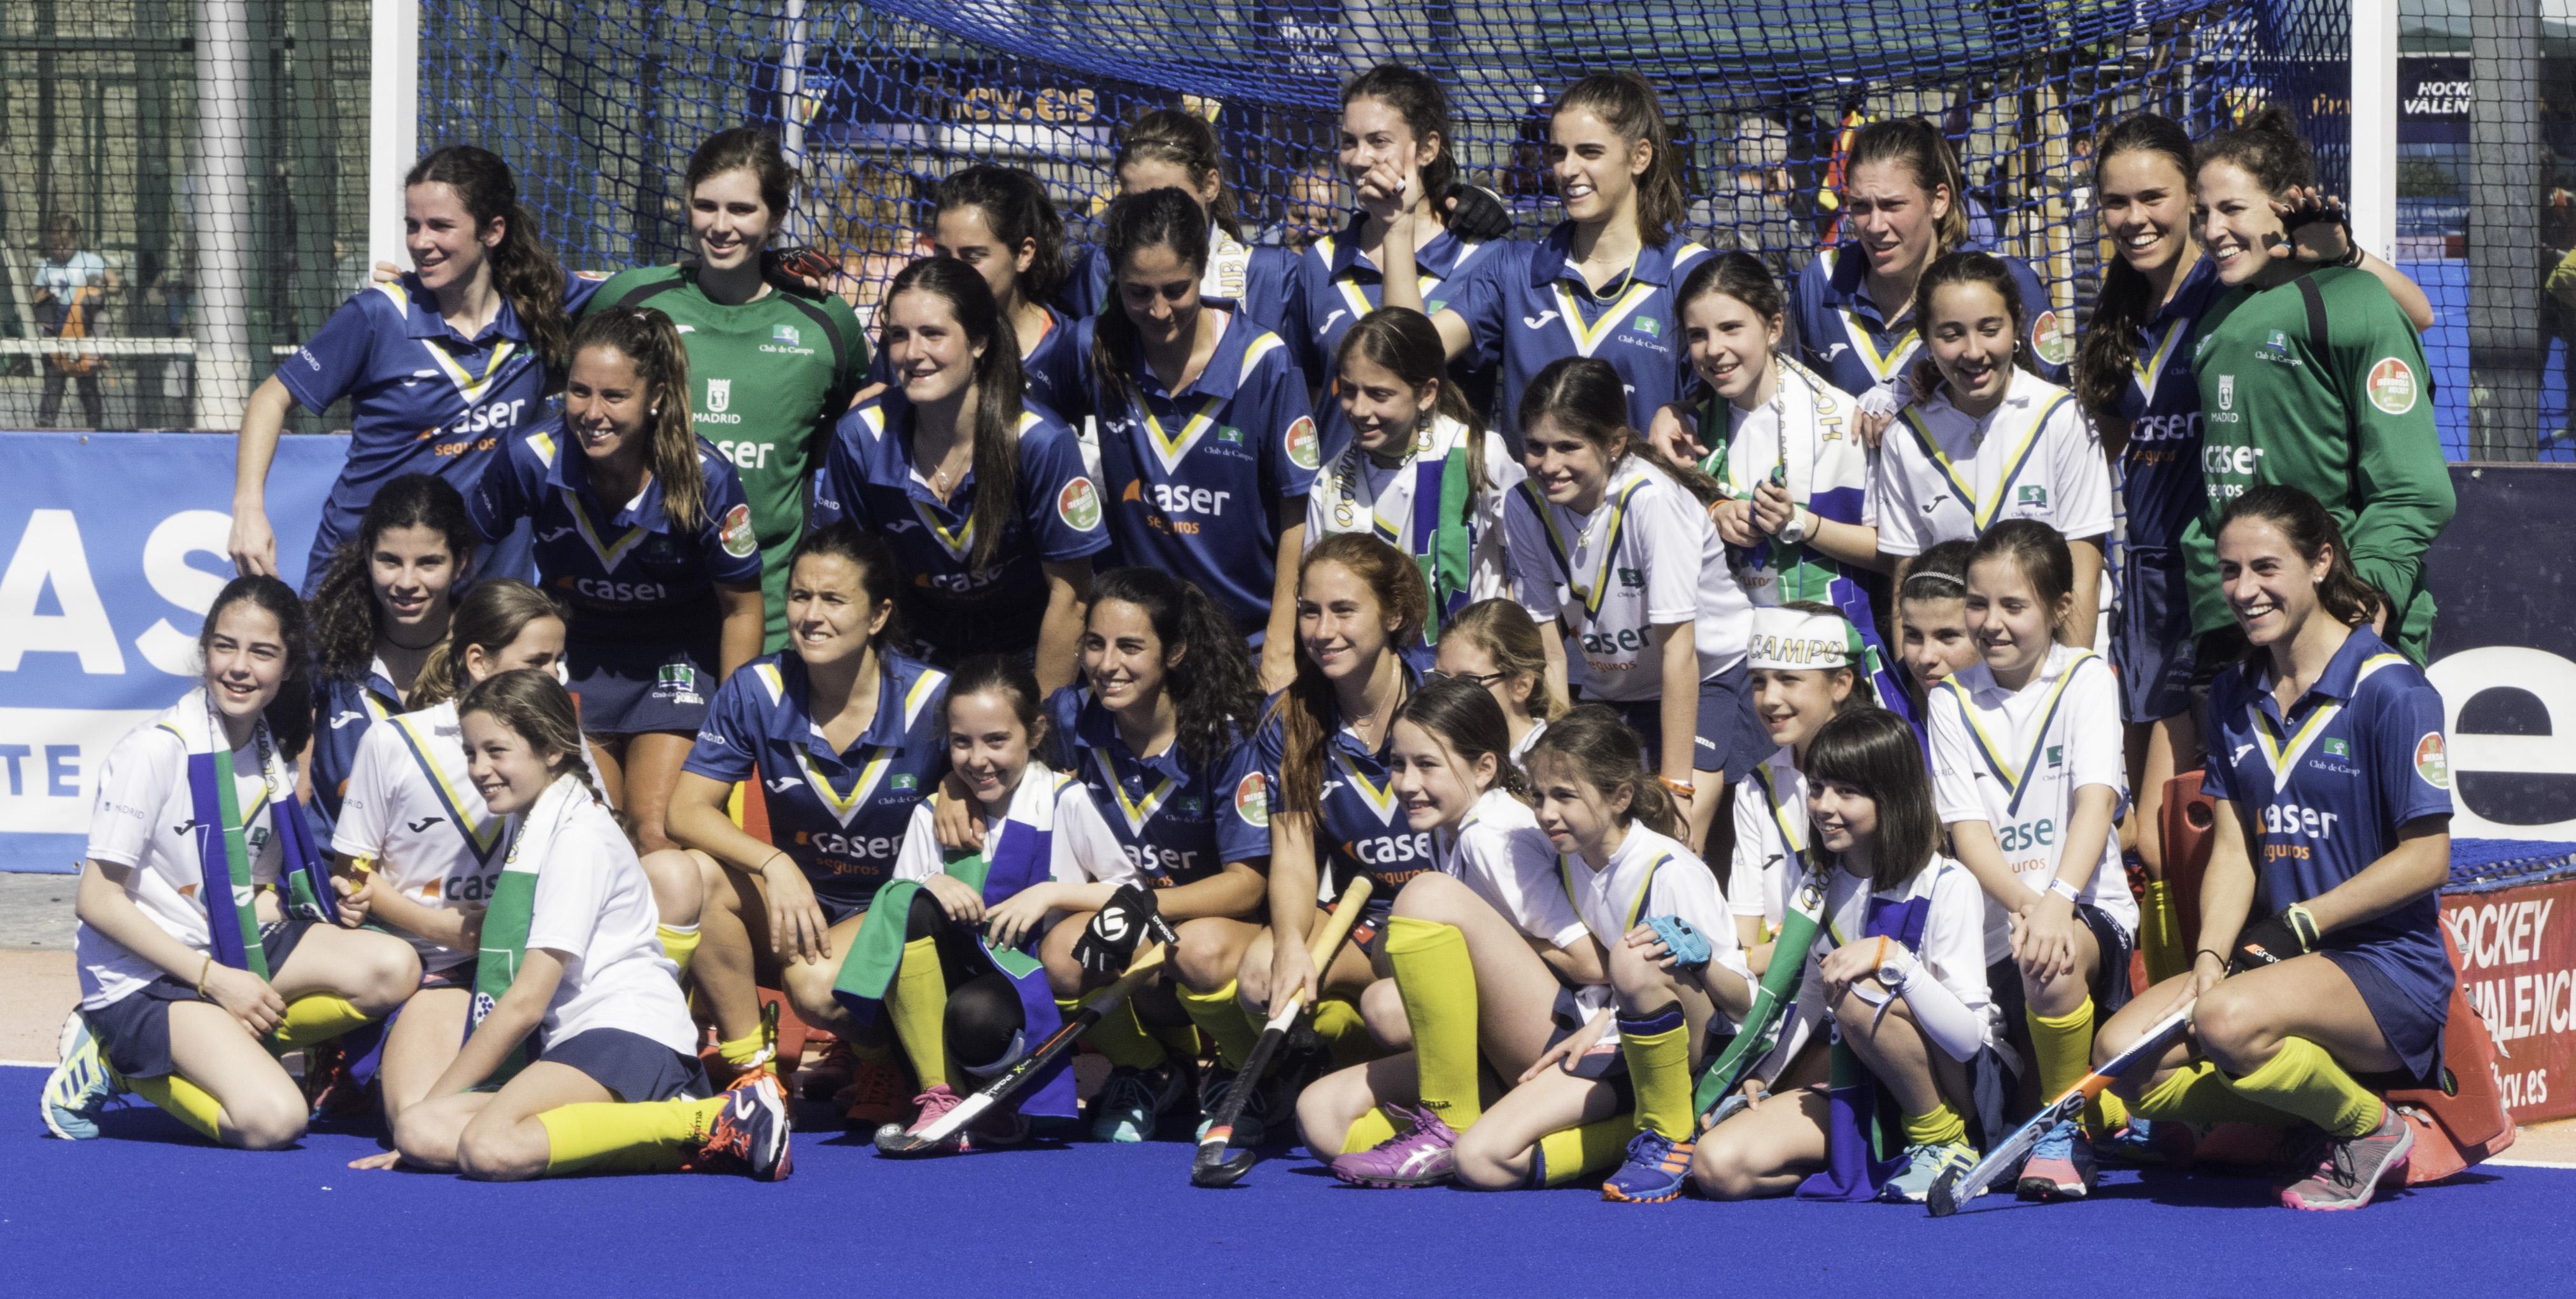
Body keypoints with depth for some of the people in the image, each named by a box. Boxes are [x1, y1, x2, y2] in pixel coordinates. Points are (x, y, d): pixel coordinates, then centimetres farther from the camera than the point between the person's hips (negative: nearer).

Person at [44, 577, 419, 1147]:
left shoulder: (273, 752, 6)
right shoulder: (154, 751, -16)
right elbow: (97, 900, -15)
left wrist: (334, 904, -7)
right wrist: (216, 980, -18)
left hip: (235, 951, 7)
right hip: (142, 977, -7)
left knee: (393, 969, -17)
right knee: (273, 1120, -27)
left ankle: (227, 1050, -7)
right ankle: (119, 1062, -3)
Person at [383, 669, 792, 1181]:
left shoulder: (579, 837, -7)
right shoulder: (528, 827, 22)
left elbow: (526, 1003, -11)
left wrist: (436, 1102, -6)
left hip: (629, 1037, -10)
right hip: (570, 1042, 10)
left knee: (489, 1148, -35)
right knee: (420, 1135, -15)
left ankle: (712, 1121, -23)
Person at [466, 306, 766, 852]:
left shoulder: (705, 478, -25)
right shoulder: (533, 459, -22)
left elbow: (741, 607, -10)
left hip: (677, 658, -2)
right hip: (575, 651, 2)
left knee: (659, 836, -14)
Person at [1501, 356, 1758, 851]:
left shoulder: (1651, 500, -27)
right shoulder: (1524, 509, -12)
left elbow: (1678, 650, -25)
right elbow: (1549, 654, -8)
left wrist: (1675, 785, -24)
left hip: (1708, 676, -4)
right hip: (1610, 689, 4)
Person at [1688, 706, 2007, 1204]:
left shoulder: (1947, 887, -14)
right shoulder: (1822, 886, 5)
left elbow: (1968, 1037, -22)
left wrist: (1892, 957, -31)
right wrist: (1761, 1079, 3)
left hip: (1965, 1089, -5)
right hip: (1864, 1085, 5)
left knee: (1860, 994, -36)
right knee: (1716, 1166, -17)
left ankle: (1946, 1144, -14)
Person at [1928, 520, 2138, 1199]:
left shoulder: (2086, 680, 0)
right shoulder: (1952, 700, 7)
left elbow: (2096, 803, -15)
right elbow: (1968, 831, -4)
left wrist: (2056, 902, -33)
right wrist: (2024, 902, -25)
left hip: (2088, 909, -5)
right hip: (1991, 922, 5)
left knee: (2052, 959, -37)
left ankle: (2070, 1126, -17)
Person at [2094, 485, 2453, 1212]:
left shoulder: (2389, 689, -10)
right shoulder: (2234, 694, 12)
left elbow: (2426, 858, -12)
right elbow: (2234, 846, 10)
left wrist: (2299, 926, -15)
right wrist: (2211, 958, -8)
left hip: (2390, 970, -7)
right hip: (2280, 959, 7)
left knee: (2230, 1022, -35)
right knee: (2122, 1054, -16)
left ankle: (2369, 1130, -8)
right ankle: (2310, 1122, -1)